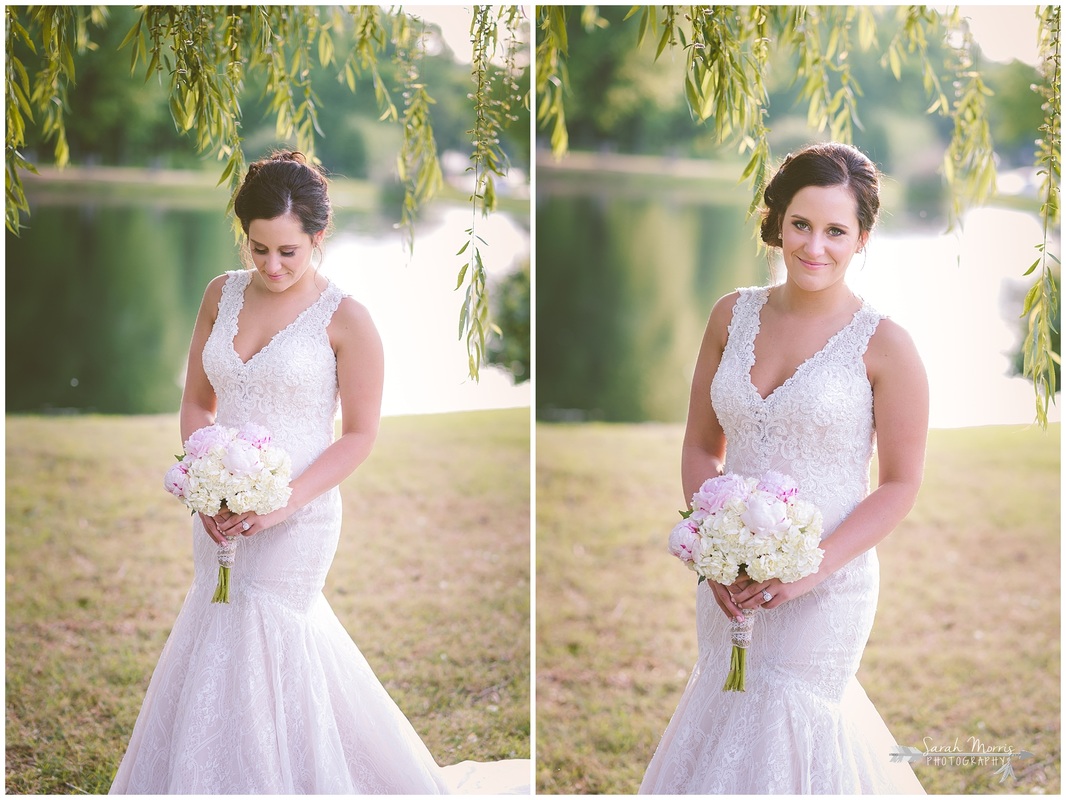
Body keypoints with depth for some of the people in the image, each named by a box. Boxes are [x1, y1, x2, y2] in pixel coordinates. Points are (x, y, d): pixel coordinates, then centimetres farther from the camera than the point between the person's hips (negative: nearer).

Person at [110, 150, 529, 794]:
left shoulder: (345, 319, -11)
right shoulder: (223, 295, 4)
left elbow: (359, 435, -9)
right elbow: (197, 403, 8)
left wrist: (284, 504, -19)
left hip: (295, 519, -5)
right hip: (220, 513, 5)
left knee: (253, 656, 1)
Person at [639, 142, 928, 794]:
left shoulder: (884, 344, -12)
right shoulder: (733, 316, 2)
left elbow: (900, 486, -8)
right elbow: (701, 447, 6)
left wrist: (811, 568, -18)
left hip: (824, 588, -5)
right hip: (729, 578, 5)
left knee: (784, 739, 4)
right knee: (725, 715, 18)